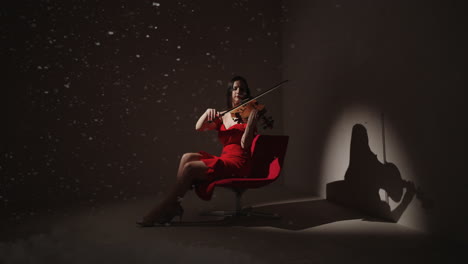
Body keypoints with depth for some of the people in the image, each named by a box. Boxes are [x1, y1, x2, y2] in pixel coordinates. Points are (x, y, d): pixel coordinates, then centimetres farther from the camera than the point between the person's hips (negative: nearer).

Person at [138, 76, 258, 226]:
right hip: (224, 160, 6)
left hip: (238, 163, -6)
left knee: (189, 168, -20)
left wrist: (251, 120, -24)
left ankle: (161, 210, -12)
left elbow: (244, 144, -11)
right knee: (187, 157, -16)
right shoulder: (222, 117, 18)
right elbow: (199, 127, 6)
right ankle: (174, 205, -17)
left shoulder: (248, 114, 1)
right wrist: (207, 113, -12)